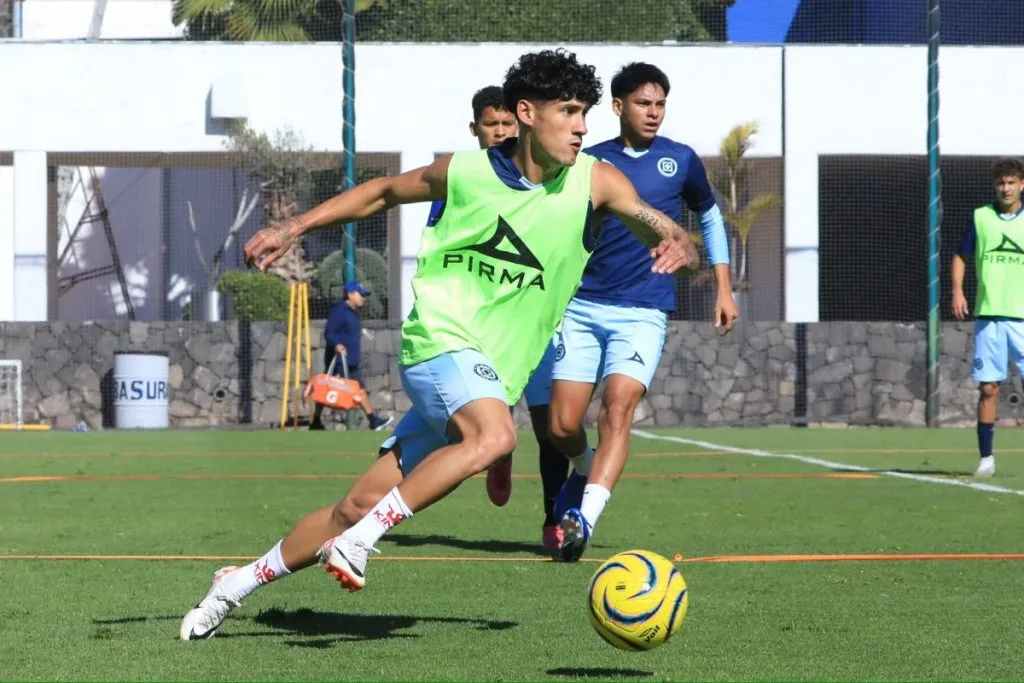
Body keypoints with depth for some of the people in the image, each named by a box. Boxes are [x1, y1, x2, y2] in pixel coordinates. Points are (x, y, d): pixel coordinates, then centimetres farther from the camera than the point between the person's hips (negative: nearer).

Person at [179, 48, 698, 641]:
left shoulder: (596, 182, -1)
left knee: (360, 507, 2)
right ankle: (360, 540, -26)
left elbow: (674, 237, -5)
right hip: (441, 341, -3)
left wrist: (679, 248, -30)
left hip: (491, 379, 3)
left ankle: (241, 583, 19)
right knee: (495, 435, -34)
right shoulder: (466, 172, -1)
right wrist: (293, 229, 10)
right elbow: (384, 192, 15)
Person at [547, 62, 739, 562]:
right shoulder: (590, 162, 5)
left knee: (617, 408, -22)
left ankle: (585, 518, -28)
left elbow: (710, 218, 21)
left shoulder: (680, 161, 5)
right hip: (583, 307, 1)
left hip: (643, 313, -1)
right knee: (562, 426, -2)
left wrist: (723, 287, 15)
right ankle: (585, 469, 32)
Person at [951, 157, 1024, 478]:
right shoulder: (980, 217, 6)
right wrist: (957, 291, 0)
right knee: (988, 388, 1)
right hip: (989, 315, 1)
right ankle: (986, 457, 7)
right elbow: (960, 256, 14)